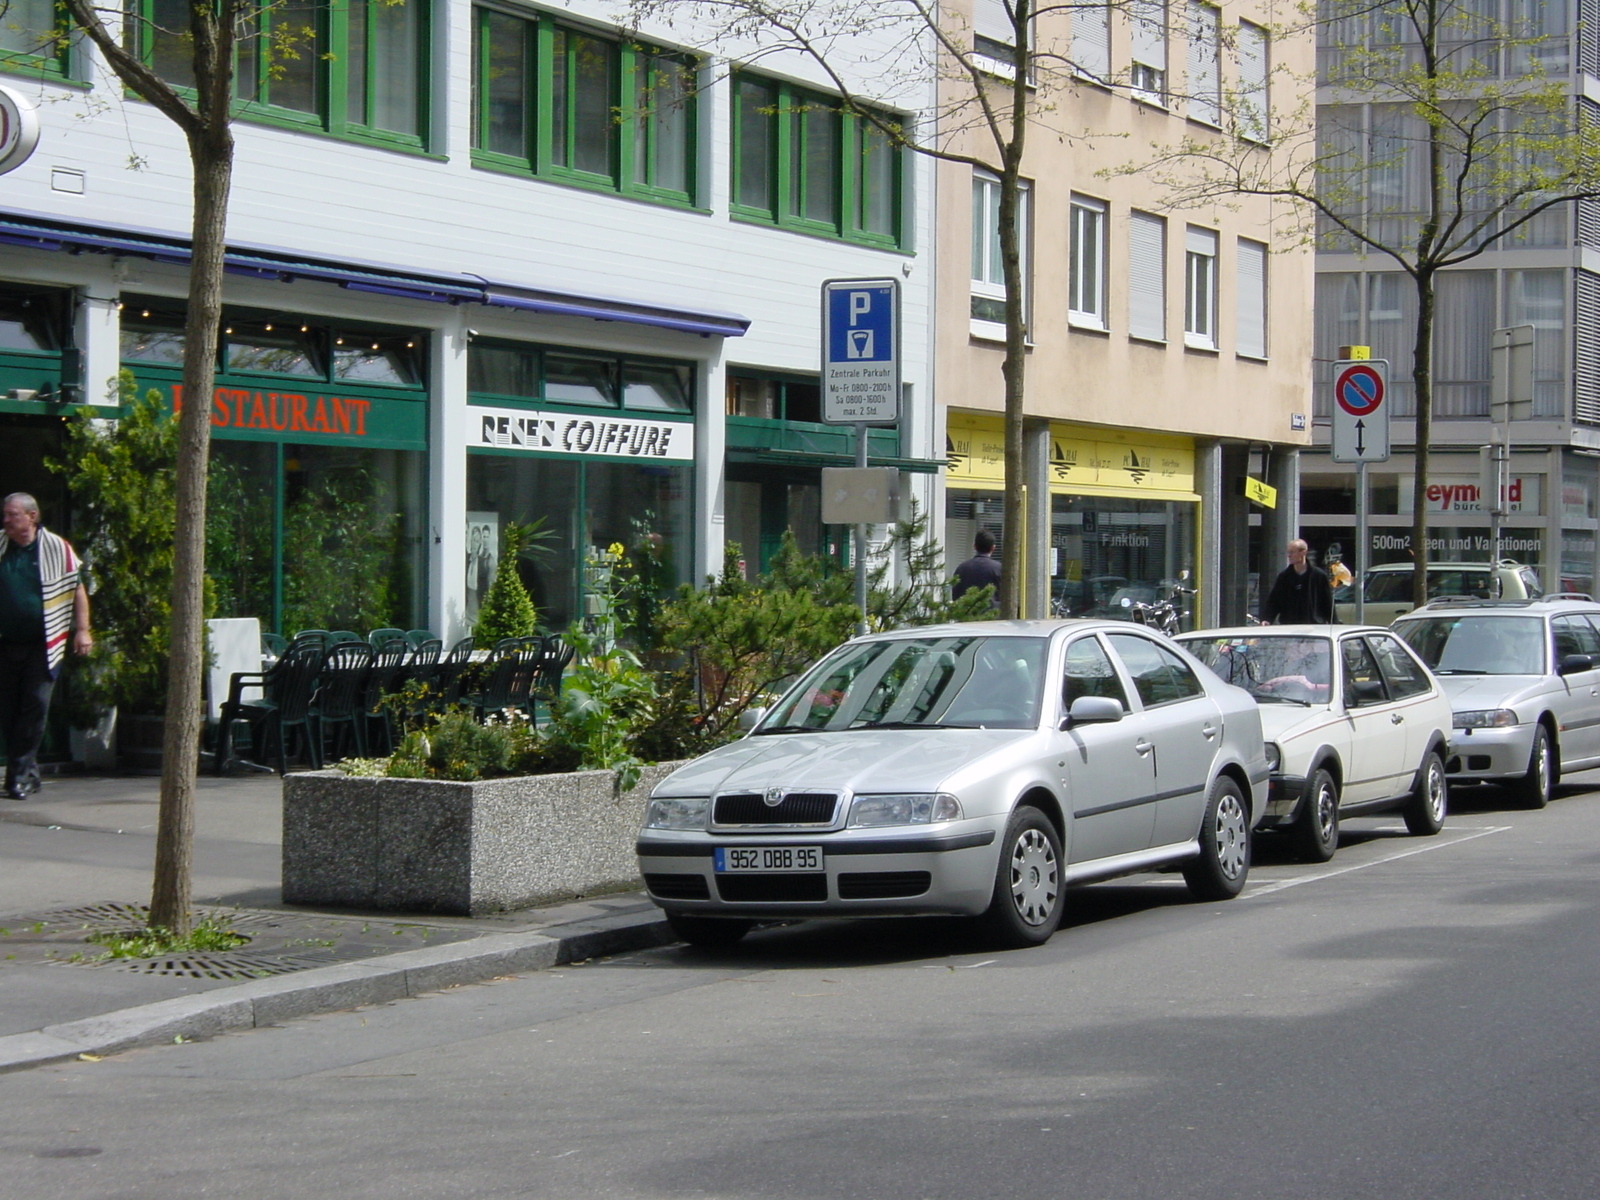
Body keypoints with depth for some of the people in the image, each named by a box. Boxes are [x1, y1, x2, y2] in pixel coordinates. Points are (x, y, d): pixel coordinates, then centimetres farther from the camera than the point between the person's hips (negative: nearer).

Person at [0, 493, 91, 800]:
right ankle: (26, 773, 14)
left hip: (43, 645, -3)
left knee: (35, 704, -9)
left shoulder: (57, 548, -2)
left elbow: (77, 589, 3)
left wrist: (82, 630, -2)